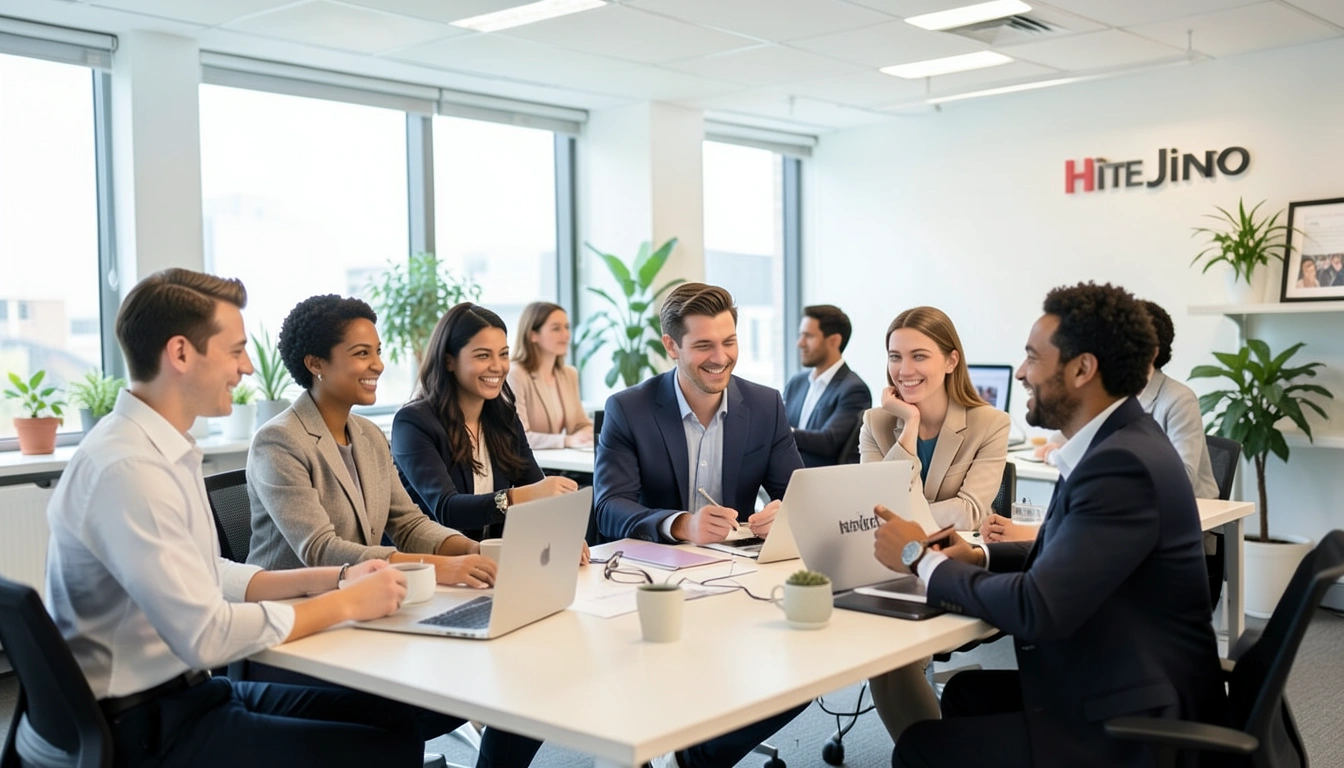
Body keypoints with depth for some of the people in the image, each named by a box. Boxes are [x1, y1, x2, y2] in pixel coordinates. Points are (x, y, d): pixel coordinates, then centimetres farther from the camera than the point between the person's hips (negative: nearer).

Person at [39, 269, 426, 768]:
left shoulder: (166, 450, 7)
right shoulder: (127, 468, -24)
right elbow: (206, 636, -26)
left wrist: (333, 577, 4)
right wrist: (345, 603, -15)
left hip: (184, 689, 9)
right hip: (149, 727, -9)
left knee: (398, 717, 5)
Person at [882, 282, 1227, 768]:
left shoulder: (1123, 463, -25)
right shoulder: (1114, 442, 5)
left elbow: (1037, 609, -28)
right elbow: (1063, 559, 16)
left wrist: (923, 559, -14)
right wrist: (980, 556, -1)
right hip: (1120, 687, 9)